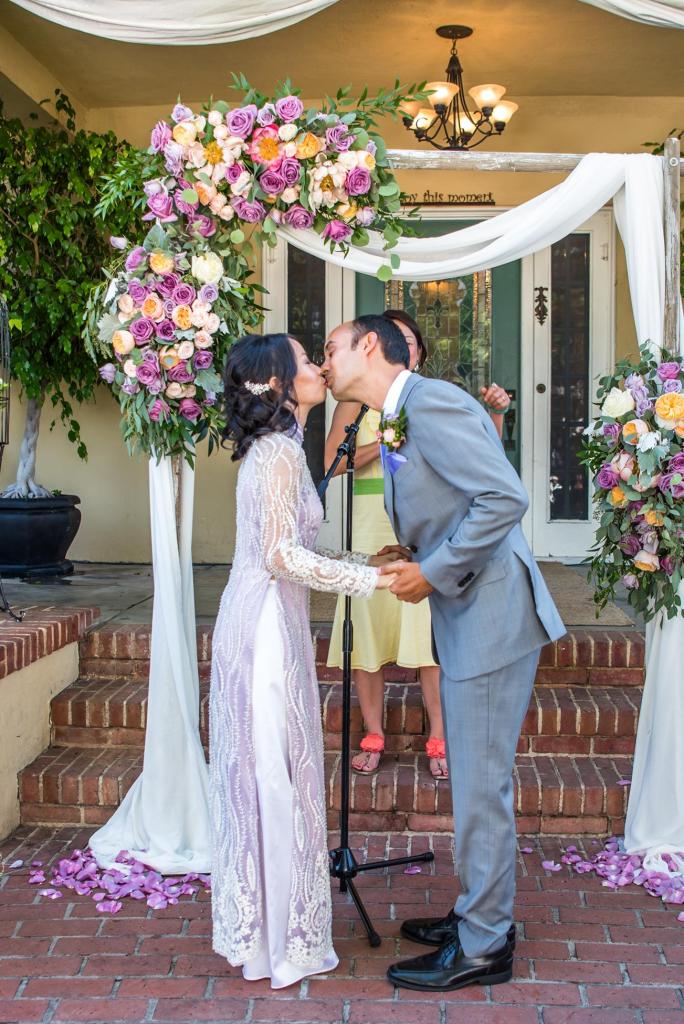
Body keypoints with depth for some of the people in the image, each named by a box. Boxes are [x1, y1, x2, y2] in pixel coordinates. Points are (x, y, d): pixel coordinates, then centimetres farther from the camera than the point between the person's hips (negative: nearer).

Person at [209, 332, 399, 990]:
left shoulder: (271, 448, 15)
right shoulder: (281, 450, -14)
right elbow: (284, 557, -21)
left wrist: (364, 562, 16)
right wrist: (373, 579, -18)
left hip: (254, 621, 10)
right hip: (269, 624, -10)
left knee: (254, 776, 15)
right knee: (280, 778, -1)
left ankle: (250, 927, 27)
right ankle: (283, 942, 10)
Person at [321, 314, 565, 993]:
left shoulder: (431, 403, -16)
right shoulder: (399, 420, 15)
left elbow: (505, 498, -24)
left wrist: (435, 573, -18)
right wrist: (413, 559, 5)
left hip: (491, 618, -10)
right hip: (465, 621, 10)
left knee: (480, 787, 0)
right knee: (473, 782, 18)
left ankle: (483, 947, 13)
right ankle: (479, 916, 33)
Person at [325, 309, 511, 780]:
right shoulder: (357, 398, 7)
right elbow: (332, 463, -3)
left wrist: (496, 413, -10)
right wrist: (385, 444, -12)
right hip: (372, 523, 0)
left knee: (430, 630, -4)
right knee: (369, 626, 3)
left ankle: (439, 740, 6)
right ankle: (373, 737, 17)